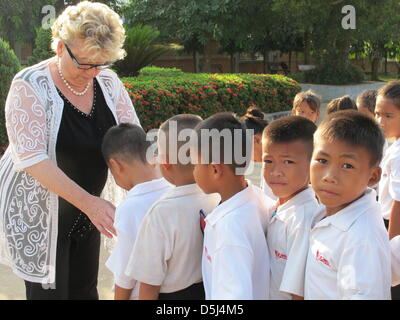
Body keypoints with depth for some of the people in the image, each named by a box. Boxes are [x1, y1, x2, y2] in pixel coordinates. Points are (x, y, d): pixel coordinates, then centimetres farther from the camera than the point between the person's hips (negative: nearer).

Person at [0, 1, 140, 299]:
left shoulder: (108, 81, -4)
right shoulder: (31, 85, -19)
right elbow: (32, 158, -26)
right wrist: (89, 202, -33)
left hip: (86, 208, 5)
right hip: (38, 211, -5)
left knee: (85, 289, 14)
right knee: (49, 290, 4)